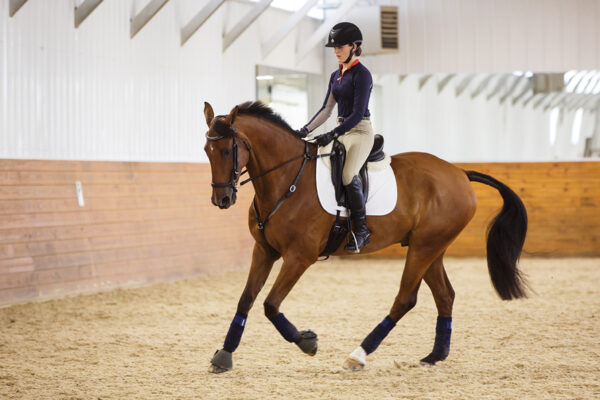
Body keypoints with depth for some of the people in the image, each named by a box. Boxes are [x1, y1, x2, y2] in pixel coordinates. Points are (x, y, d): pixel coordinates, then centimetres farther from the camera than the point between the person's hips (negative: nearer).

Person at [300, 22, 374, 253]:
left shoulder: (362, 74, -11)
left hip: (360, 132, -9)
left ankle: (361, 231, -19)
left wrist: (332, 135, -24)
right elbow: (327, 109, 20)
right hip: (342, 132, 9)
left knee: (348, 175, -28)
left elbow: (358, 114, -18)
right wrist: (306, 129, 9)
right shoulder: (336, 76, 15)